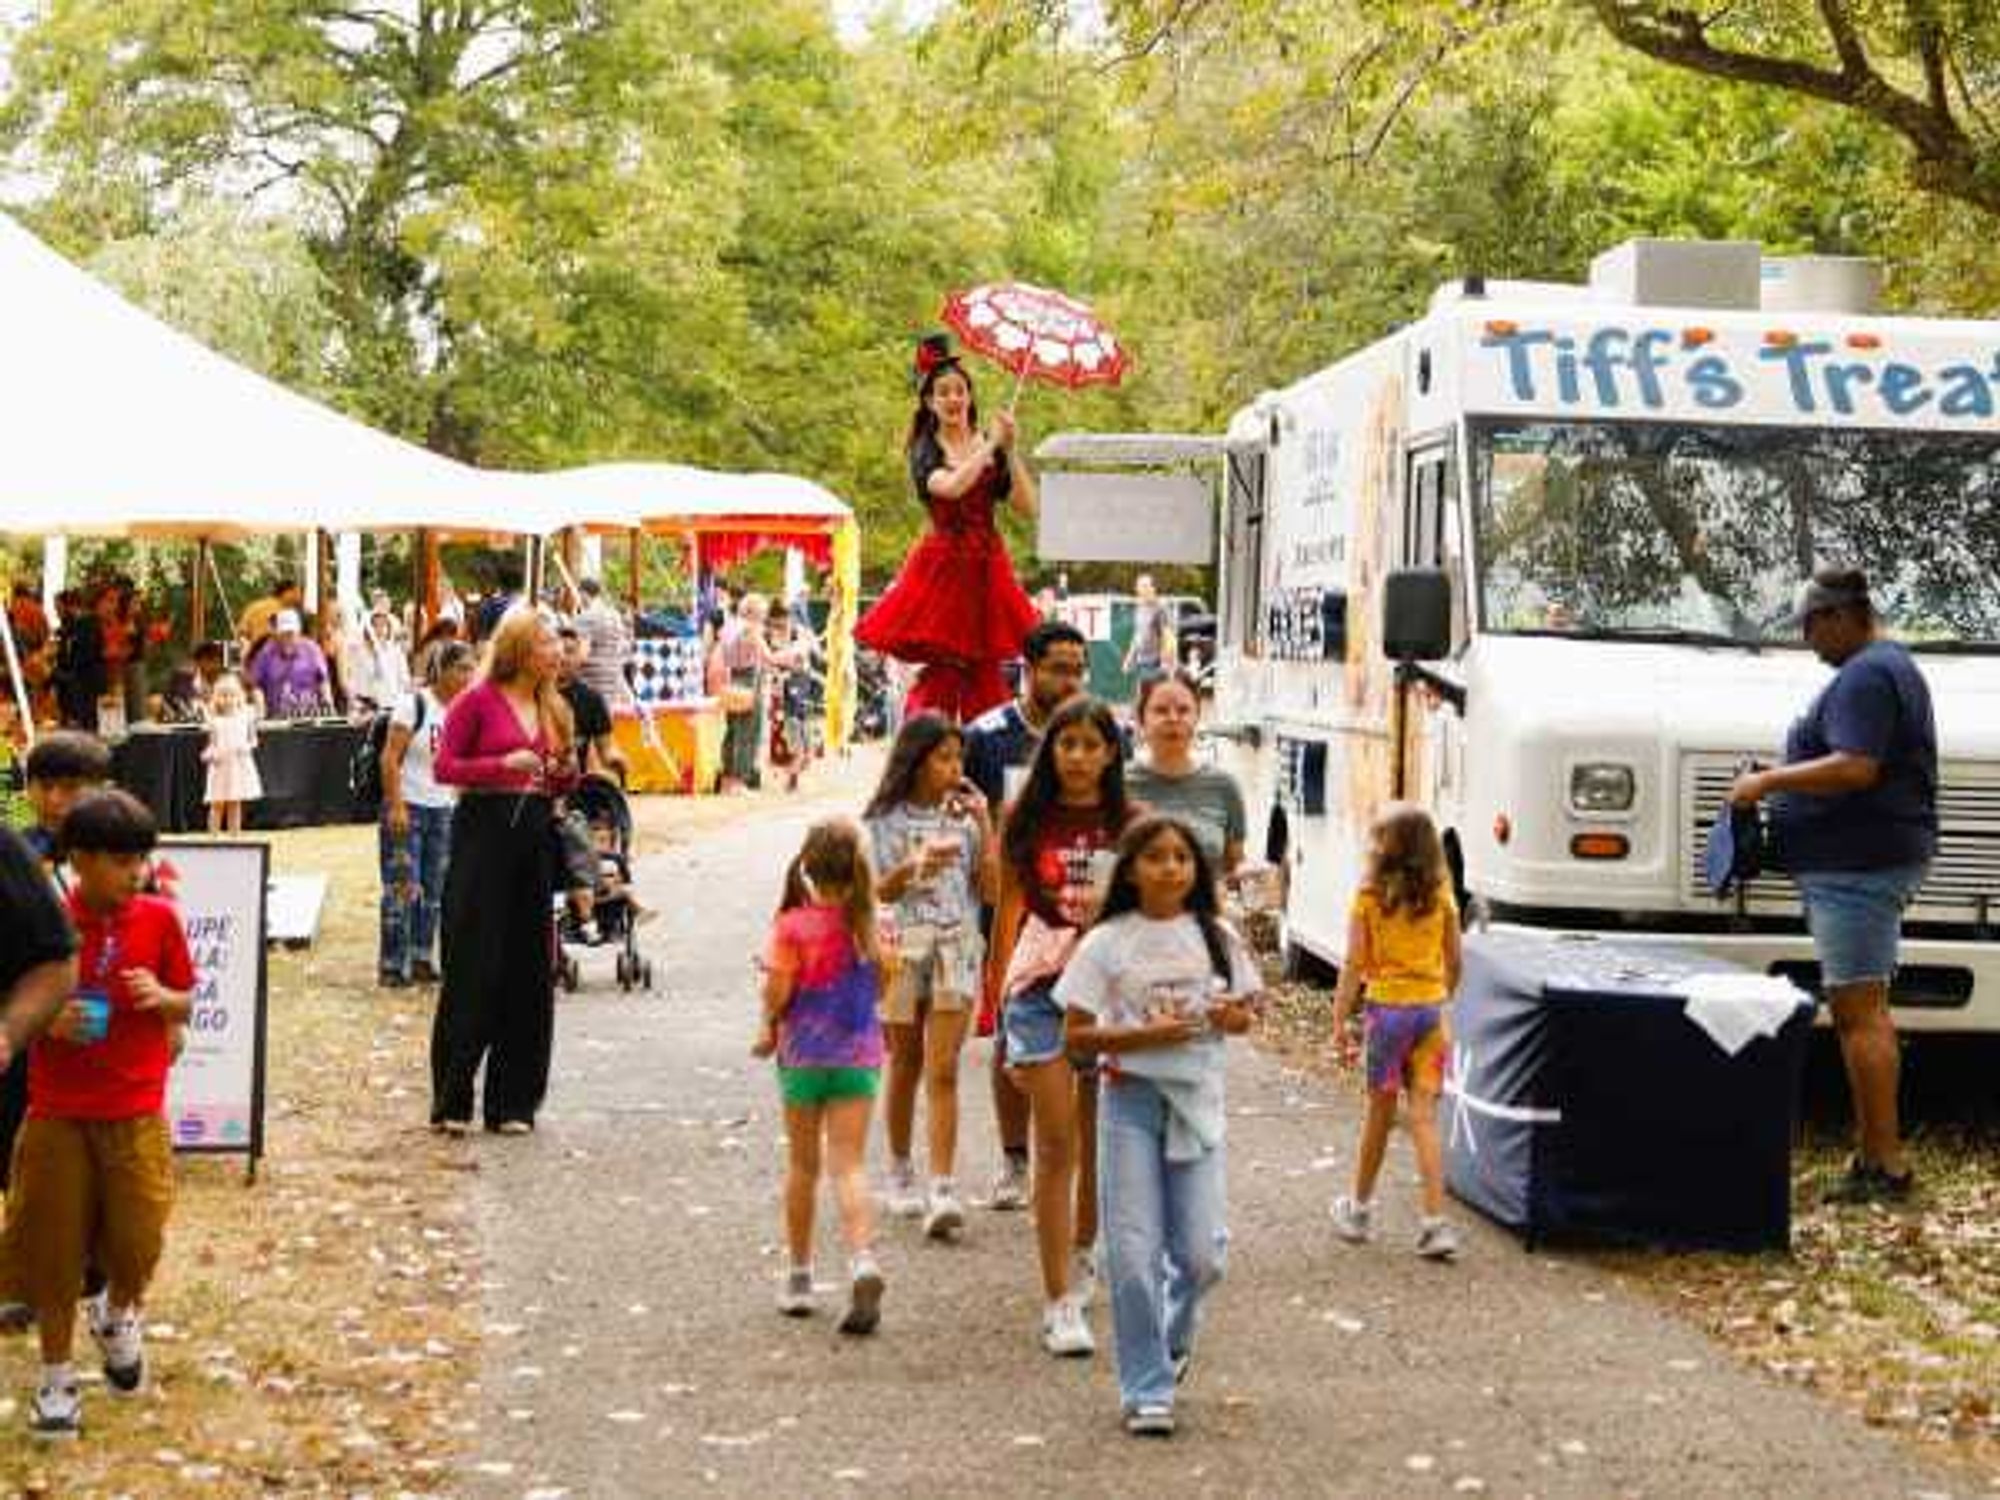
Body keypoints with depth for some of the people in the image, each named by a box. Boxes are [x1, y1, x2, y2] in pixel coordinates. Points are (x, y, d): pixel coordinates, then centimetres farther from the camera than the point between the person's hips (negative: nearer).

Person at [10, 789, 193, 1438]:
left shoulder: (158, 917, -2)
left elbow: (186, 1004, 7)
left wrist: (160, 996, -14)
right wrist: (50, 1023, -16)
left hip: (136, 1112, 1)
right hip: (57, 1113, 0)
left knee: (137, 1239, -2)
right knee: (54, 1245, 5)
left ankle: (119, 1314, 32)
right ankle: (56, 1373, 21)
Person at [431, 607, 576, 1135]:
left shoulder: (553, 708, 13)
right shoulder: (480, 700, -4)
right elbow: (444, 767, -6)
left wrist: (567, 768, -2)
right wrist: (505, 764, -18)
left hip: (535, 838, 6)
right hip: (484, 831, -6)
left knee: (528, 972, 5)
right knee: (473, 968, -4)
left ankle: (512, 1102, 12)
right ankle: (451, 1101, 3)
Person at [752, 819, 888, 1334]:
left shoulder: (793, 925, -12)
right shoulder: (868, 924, -3)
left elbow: (778, 991, -14)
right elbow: (881, 986, 6)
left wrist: (769, 1028, 4)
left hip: (804, 1055, -1)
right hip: (859, 1055, 1)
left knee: (802, 1165, 13)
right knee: (848, 1165, 0)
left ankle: (799, 1275, 23)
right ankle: (863, 1262, -21)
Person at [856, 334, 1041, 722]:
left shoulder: (991, 447, 9)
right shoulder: (925, 450, 2)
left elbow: (1028, 507, -2)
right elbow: (951, 486, -21)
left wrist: (1011, 450, -9)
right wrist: (990, 445, -13)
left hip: (987, 568, 3)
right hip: (943, 566, -3)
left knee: (984, 678, 4)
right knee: (943, 674, -8)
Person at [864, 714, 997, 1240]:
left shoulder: (964, 817, 8)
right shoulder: (884, 820, 2)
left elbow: (992, 890, 3)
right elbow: (872, 892, -1)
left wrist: (984, 826, -3)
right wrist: (914, 866, -17)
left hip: (957, 947, 0)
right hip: (902, 945, 0)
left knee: (943, 1070, -8)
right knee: (905, 1066, 10)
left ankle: (942, 1190, -16)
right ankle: (900, 1172, 28)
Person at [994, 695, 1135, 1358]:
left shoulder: (1131, 823, 3)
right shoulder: (1025, 820, 3)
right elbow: (1009, 909, 8)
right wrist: (1000, 996, 8)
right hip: (1041, 987, -1)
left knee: (1100, 1142, 13)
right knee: (1057, 1146, -6)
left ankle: (1080, 1254, 40)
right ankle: (1060, 1304, -4)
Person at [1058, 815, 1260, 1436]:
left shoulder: (1216, 937, 5)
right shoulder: (1107, 942, -4)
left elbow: (1245, 1013, 14)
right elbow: (1076, 1034, -5)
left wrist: (1230, 1017, -9)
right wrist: (1146, 1035, -17)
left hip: (1197, 1098, 2)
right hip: (1131, 1096, -2)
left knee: (1200, 1253, 1)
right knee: (1133, 1252, -4)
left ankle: (1171, 1339, 32)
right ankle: (1146, 1390, 8)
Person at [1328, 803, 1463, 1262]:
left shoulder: (1369, 897, -7)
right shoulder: (1441, 897, 2)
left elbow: (1354, 965, -9)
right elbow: (1453, 963, 7)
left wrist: (1340, 1022, -5)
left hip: (1386, 1007, -2)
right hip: (1431, 1009, 2)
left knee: (1380, 1111, 11)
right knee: (1423, 1116, 3)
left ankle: (1360, 1209, 27)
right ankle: (1436, 1223, -5)